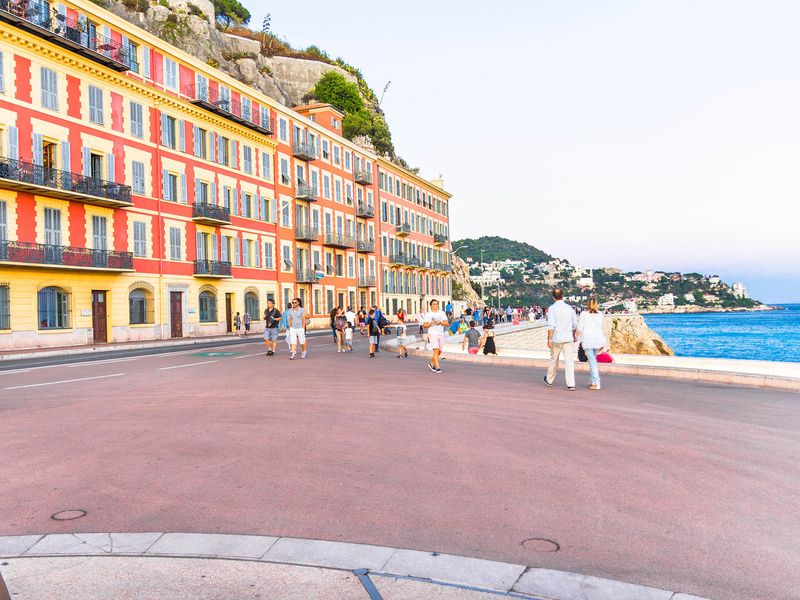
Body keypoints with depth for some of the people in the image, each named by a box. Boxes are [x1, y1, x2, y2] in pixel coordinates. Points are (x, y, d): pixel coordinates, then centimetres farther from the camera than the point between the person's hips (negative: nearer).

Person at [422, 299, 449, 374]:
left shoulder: (442, 313, 9)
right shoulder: (428, 314, 2)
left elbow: (447, 323, 2)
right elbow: (424, 325, 0)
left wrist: (440, 322, -15)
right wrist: (431, 323, -16)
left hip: (441, 334, 4)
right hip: (432, 333, -4)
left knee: (439, 351, 10)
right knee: (436, 350, -15)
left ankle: (431, 363, 32)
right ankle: (437, 368, -14)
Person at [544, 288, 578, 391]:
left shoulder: (552, 308, -8)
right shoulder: (570, 308, 4)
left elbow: (551, 325, -17)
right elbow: (575, 325, 12)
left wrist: (549, 339, -14)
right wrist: (573, 336, 28)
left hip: (556, 339, -2)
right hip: (568, 339, 2)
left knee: (554, 360, 14)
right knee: (569, 361, 0)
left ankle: (549, 381, 31)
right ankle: (571, 384, -8)